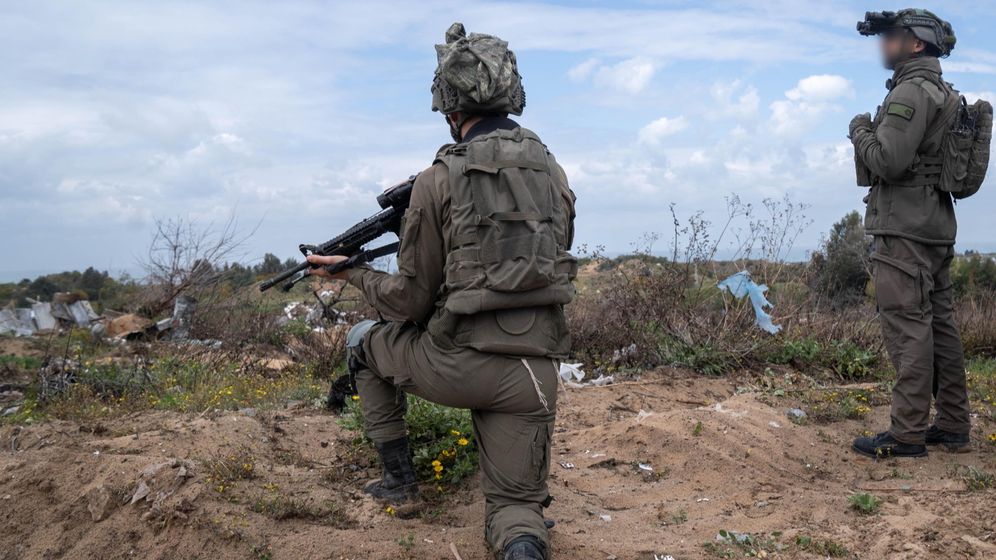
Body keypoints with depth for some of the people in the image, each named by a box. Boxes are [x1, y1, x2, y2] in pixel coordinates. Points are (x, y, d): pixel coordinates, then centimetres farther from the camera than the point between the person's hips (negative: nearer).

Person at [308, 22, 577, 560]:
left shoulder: (440, 178, -8)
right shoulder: (551, 169, 7)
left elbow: (410, 302, -4)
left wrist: (352, 270, 14)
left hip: (456, 366, -4)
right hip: (535, 370, 4)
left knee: (363, 340, 27)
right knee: (515, 509, 17)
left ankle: (398, 476, 28)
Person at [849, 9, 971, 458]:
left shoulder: (910, 92, -12)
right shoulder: (944, 95, 19)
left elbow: (888, 161, -21)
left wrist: (860, 130, -4)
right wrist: (872, 133, 16)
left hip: (904, 228, -10)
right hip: (937, 225, 10)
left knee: (908, 329, -9)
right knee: (939, 326, 11)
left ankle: (908, 434, -7)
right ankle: (952, 426, 17)